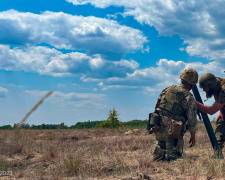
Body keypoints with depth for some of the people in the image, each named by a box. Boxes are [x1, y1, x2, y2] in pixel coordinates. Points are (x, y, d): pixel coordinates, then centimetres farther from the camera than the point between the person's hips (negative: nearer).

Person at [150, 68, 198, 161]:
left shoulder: (167, 89, 8)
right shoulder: (189, 98, -7)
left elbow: (156, 107, 15)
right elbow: (192, 121, -7)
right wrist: (193, 137, 7)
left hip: (158, 127, 5)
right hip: (173, 131, -5)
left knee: (161, 145, 28)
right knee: (175, 155, 9)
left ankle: (158, 153, -3)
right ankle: (168, 156, -21)